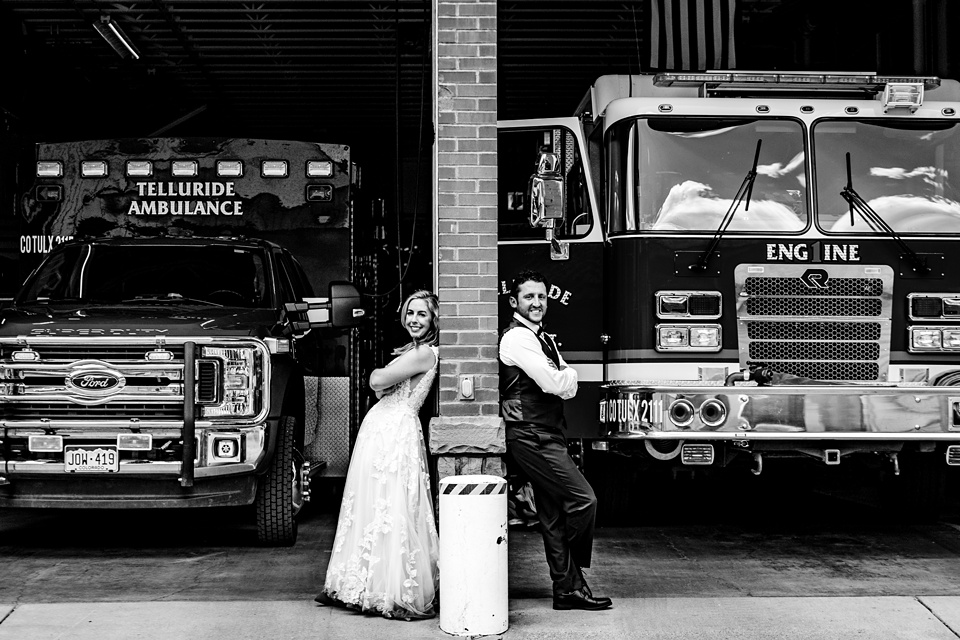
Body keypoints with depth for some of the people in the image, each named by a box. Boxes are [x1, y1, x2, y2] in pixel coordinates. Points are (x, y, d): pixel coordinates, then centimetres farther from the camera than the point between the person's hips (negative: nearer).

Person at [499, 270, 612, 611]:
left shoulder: (544, 339, 20)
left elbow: (568, 386, 12)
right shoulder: (517, 337, -11)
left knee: (553, 514, 10)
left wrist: (562, 379, -8)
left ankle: (566, 588, 14)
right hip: (531, 437, -10)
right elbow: (554, 384, -19)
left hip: (547, 436, 10)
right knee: (583, 499, -11)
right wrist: (566, 377, 2)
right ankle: (571, 581, 4)